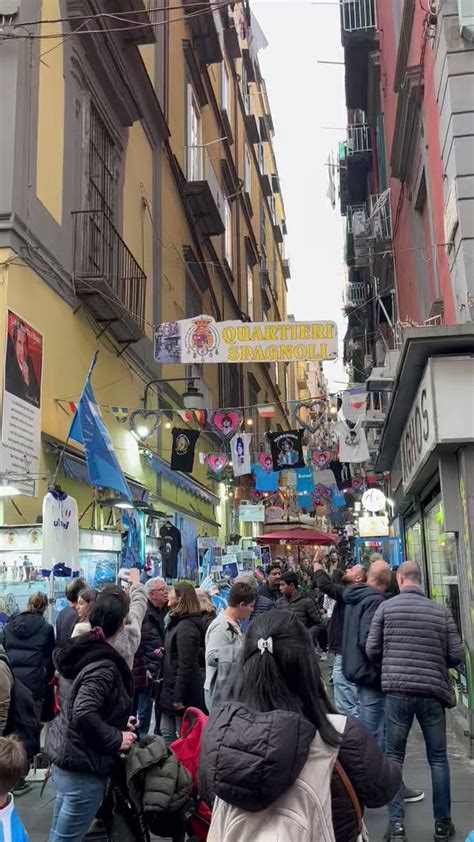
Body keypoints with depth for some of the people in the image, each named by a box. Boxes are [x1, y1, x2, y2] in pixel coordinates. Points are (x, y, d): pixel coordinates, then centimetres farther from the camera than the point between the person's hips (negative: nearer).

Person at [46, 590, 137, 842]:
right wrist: (116, 738, -18)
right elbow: (83, 715, -32)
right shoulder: (104, 666, -22)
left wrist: (117, 723, 14)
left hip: (63, 755, 9)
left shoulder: (78, 653, 6)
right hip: (84, 765, -9)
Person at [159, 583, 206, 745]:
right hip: (170, 688, 10)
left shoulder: (186, 627, -21)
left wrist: (179, 697, -23)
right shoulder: (177, 623, 11)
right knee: (167, 734, 16)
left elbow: (185, 666, -24)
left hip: (183, 691, -10)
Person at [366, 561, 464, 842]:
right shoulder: (441, 611, -2)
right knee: (438, 758, 15)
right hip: (433, 692, 1)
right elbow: (457, 655, -1)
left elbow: (372, 650, 0)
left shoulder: (386, 607, -3)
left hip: (397, 691, -1)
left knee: (395, 756, 11)